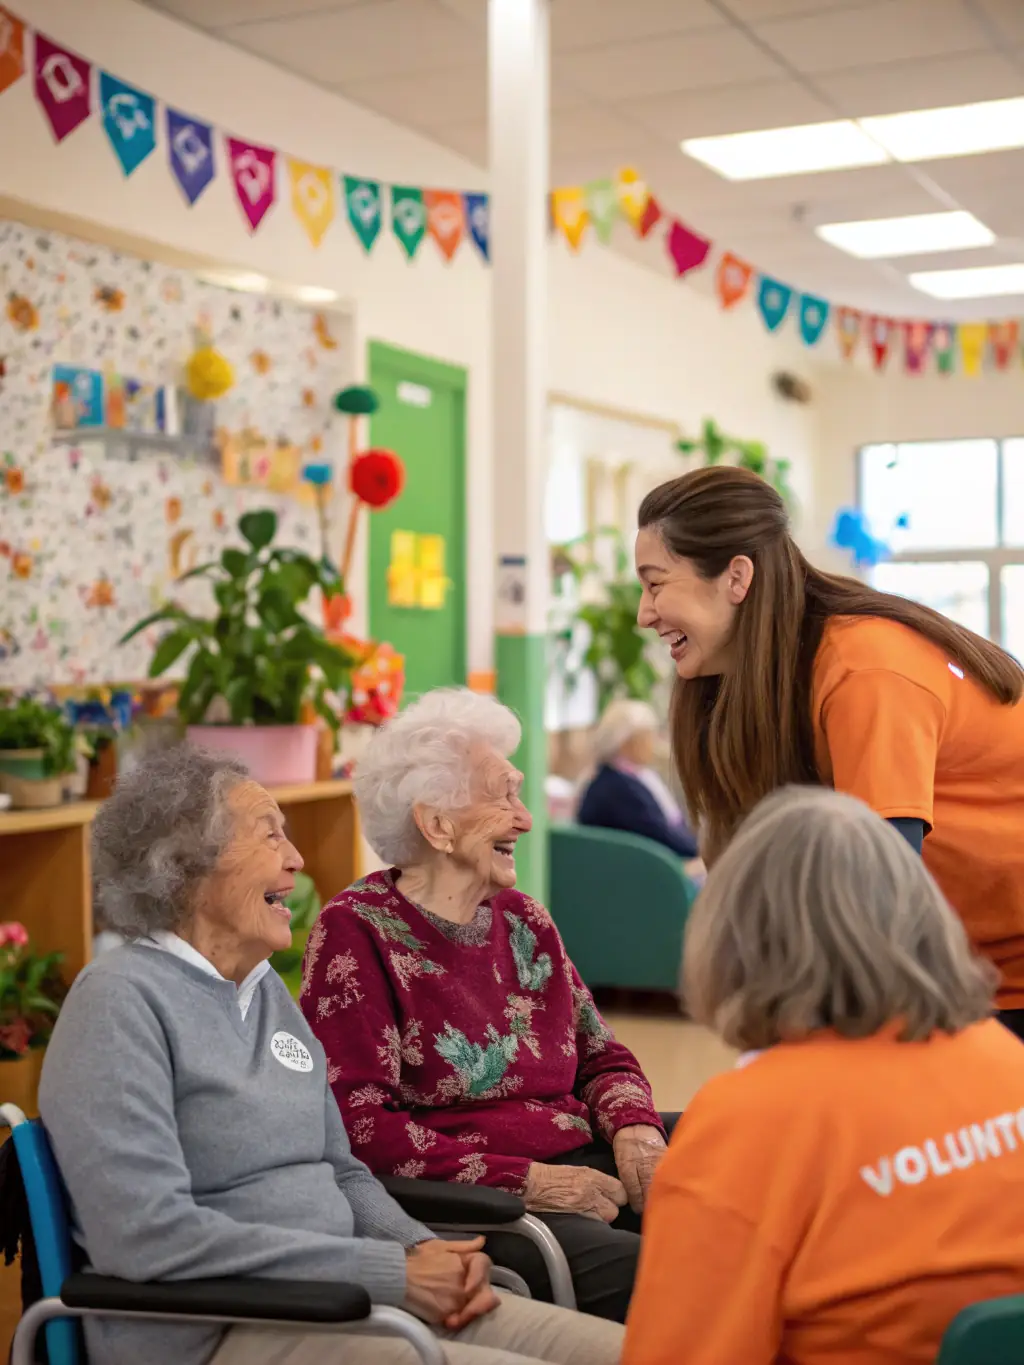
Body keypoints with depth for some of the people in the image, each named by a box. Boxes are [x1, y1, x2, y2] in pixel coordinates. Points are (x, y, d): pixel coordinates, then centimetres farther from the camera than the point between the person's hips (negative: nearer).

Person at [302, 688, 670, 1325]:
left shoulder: (524, 921, 17)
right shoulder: (356, 932, -4)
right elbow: (357, 1123, -12)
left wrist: (634, 1129, -2)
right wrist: (524, 1182, -16)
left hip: (583, 1167, 7)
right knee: (633, 1269, -33)